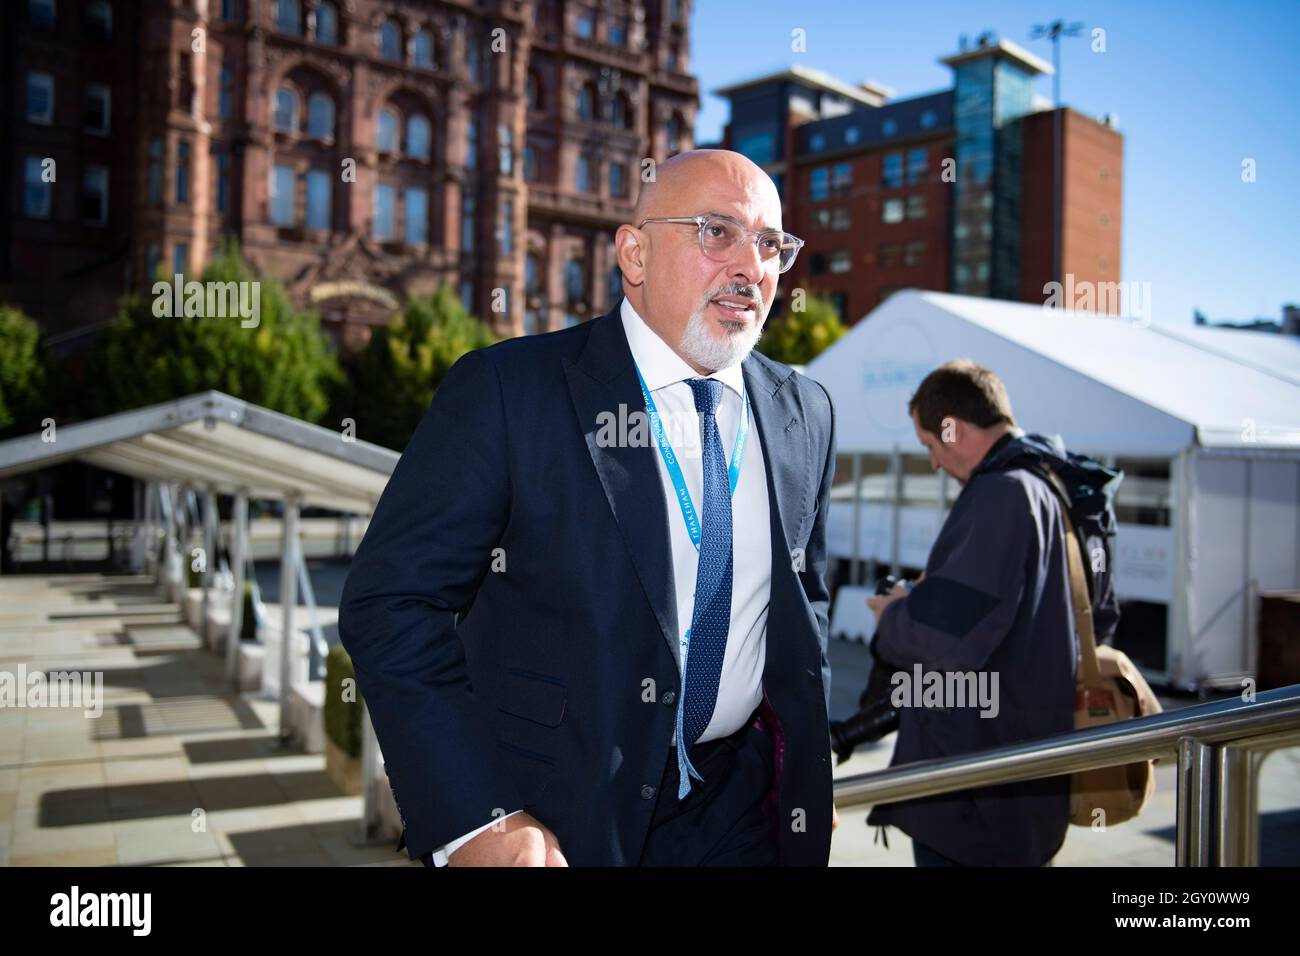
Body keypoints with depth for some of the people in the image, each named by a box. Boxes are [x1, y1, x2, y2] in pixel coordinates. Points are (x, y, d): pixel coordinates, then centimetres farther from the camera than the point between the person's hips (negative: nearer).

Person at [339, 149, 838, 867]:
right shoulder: (506, 390, -15)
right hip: (548, 814, -4)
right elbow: (391, 600, -17)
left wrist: (808, 766, 9)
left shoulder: (806, 414, 2)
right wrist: (475, 820, -22)